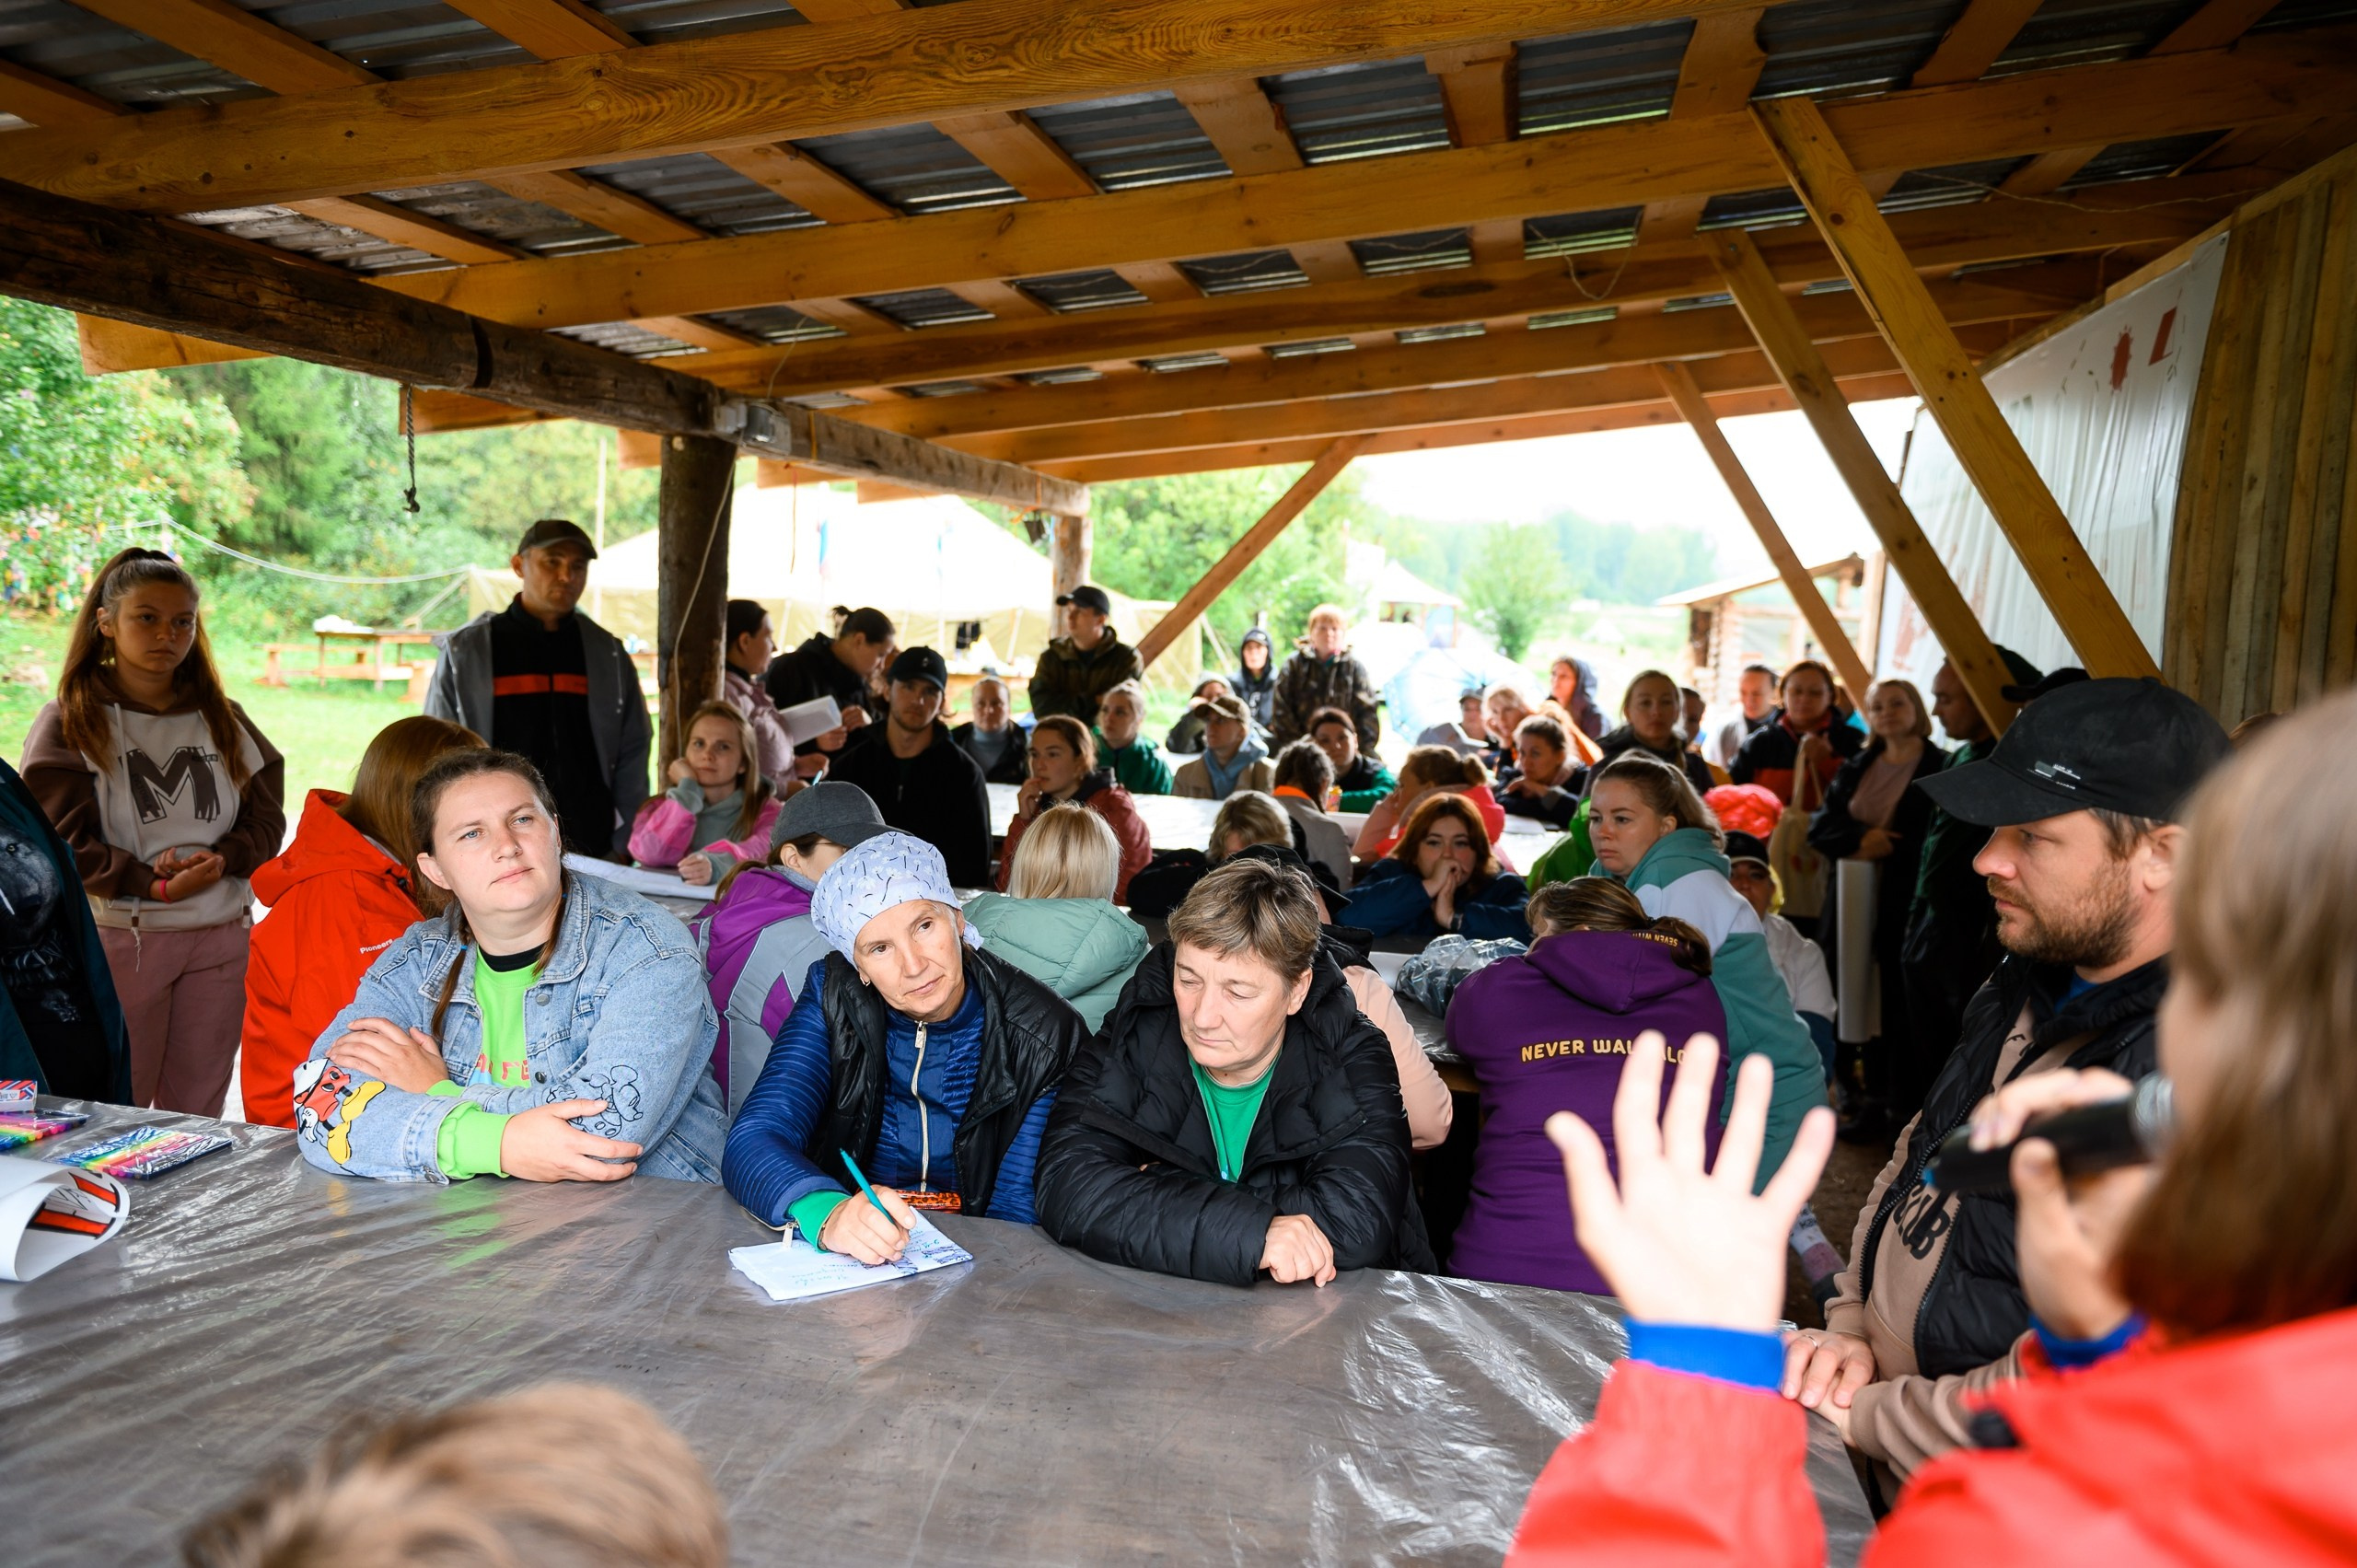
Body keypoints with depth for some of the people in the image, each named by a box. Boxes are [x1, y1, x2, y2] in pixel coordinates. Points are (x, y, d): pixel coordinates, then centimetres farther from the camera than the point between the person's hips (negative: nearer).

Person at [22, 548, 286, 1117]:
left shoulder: (223, 721, 11)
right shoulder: (70, 724, 0)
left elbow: (267, 820, 7)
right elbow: (61, 841, -7)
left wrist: (219, 860, -12)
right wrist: (156, 886, -17)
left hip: (221, 940, 3)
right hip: (119, 939, -3)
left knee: (199, 1112, 9)